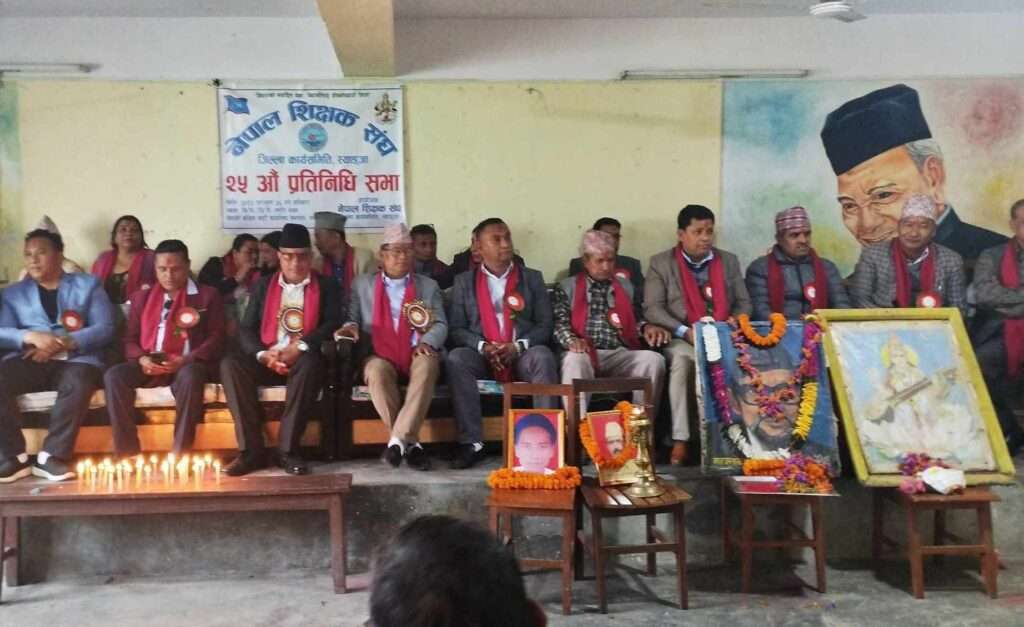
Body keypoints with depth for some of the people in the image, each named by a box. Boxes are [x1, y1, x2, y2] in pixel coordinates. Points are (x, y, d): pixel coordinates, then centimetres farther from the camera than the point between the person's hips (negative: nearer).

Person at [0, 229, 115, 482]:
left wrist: (63, 343, -12)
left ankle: (51, 457, -30)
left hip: (76, 359, -2)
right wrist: (32, 336, -15)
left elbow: (105, 328, 2)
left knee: (78, 384, -37)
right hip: (30, 360, 2)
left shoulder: (88, 285, 16)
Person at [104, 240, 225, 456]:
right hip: (149, 366, 4)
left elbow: (216, 338, 2)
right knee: (114, 375, -26)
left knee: (190, 377, -38)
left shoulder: (207, 295, 11)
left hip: (187, 365, -3)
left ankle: (179, 455, -32)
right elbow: (129, 338, 17)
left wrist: (186, 360, -16)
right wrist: (141, 359, -8)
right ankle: (128, 453, -23)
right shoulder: (142, 297, 22)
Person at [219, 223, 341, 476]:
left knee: (311, 362, -37)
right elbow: (246, 328, 8)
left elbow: (333, 323, -5)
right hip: (267, 360, 3)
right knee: (230, 363, -26)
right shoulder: (263, 286, 15)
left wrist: (300, 347, -20)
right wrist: (263, 354, -12)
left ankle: (288, 449, -31)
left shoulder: (326, 286, 9)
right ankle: (252, 450, -27)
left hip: (302, 361, -3)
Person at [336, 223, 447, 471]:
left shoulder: (428, 286, 18)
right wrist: (350, 327, -12)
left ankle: (398, 439, -38)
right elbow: (353, 318, 13)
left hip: (417, 356, 0)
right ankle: (410, 442, -28)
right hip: (380, 356, 0)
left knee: (427, 365, -36)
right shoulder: (362, 284, 19)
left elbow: (440, 325, 9)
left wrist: (427, 343, -13)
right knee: (377, 371, -36)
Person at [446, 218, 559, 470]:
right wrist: (483, 346, -15)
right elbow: (455, 328, 4)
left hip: (524, 355, 0)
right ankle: (472, 443, -30)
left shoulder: (532, 278, 12)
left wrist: (518, 346, -14)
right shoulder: (464, 281, 11)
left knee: (543, 356, -33)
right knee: (456, 359, -31)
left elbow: (545, 325, 5)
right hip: (482, 355, 0)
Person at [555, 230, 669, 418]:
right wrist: (572, 340, -19)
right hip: (585, 354, -3)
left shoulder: (626, 287, 25)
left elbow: (635, 319, 25)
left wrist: (646, 327, 0)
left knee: (653, 359, -27)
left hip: (620, 355, 3)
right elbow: (559, 323, 3)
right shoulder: (567, 287, 14)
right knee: (574, 360, -38)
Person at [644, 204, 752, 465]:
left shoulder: (729, 261, 16)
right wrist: (685, 331, -17)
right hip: (681, 339, -2)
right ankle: (680, 439, -34)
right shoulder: (661, 263, 6)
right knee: (682, 358, -36)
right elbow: (652, 308, -3)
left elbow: (744, 303, 14)